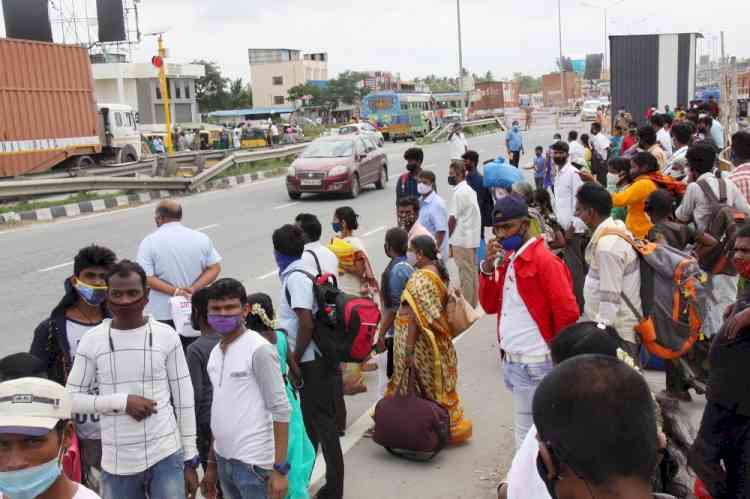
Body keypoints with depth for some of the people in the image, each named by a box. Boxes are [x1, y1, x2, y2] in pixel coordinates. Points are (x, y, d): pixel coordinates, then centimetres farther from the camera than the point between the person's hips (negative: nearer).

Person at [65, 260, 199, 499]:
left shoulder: (166, 336, -4)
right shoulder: (91, 340, -2)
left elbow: (184, 399, 1)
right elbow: (72, 398, 1)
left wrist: (190, 460, 2)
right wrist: (122, 402, -13)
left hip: (166, 456, -1)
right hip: (116, 464, 1)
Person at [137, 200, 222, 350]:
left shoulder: (149, 242, -7)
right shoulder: (201, 238, 1)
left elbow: (146, 277, -15)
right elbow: (215, 268, -2)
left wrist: (174, 290, -17)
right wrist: (192, 289, -10)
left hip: (162, 314, -3)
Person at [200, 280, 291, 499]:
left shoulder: (259, 350, -13)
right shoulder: (215, 352, 8)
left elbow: (281, 410, -14)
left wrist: (280, 468, -16)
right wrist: (212, 463, 15)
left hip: (253, 463, -7)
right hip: (224, 461, 7)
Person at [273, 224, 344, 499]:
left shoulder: (295, 277, -17)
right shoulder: (304, 271, 10)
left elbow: (307, 324, -24)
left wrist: (294, 360, -14)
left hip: (311, 363, -9)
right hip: (321, 359, 9)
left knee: (322, 424, 0)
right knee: (311, 420, 20)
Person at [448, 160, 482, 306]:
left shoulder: (459, 193, -16)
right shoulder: (470, 190, 13)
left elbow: (452, 218, -17)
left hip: (461, 240, -9)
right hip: (472, 238, 9)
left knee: (465, 274, -3)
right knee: (472, 272, 15)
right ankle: (473, 304, 24)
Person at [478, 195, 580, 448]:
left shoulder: (544, 260, -15)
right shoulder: (506, 259, 9)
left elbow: (568, 312, -17)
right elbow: (489, 305, 8)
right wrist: (488, 266, -4)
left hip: (536, 364, -8)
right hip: (511, 361, 8)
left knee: (528, 429, 3)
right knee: (524, 426, 19)